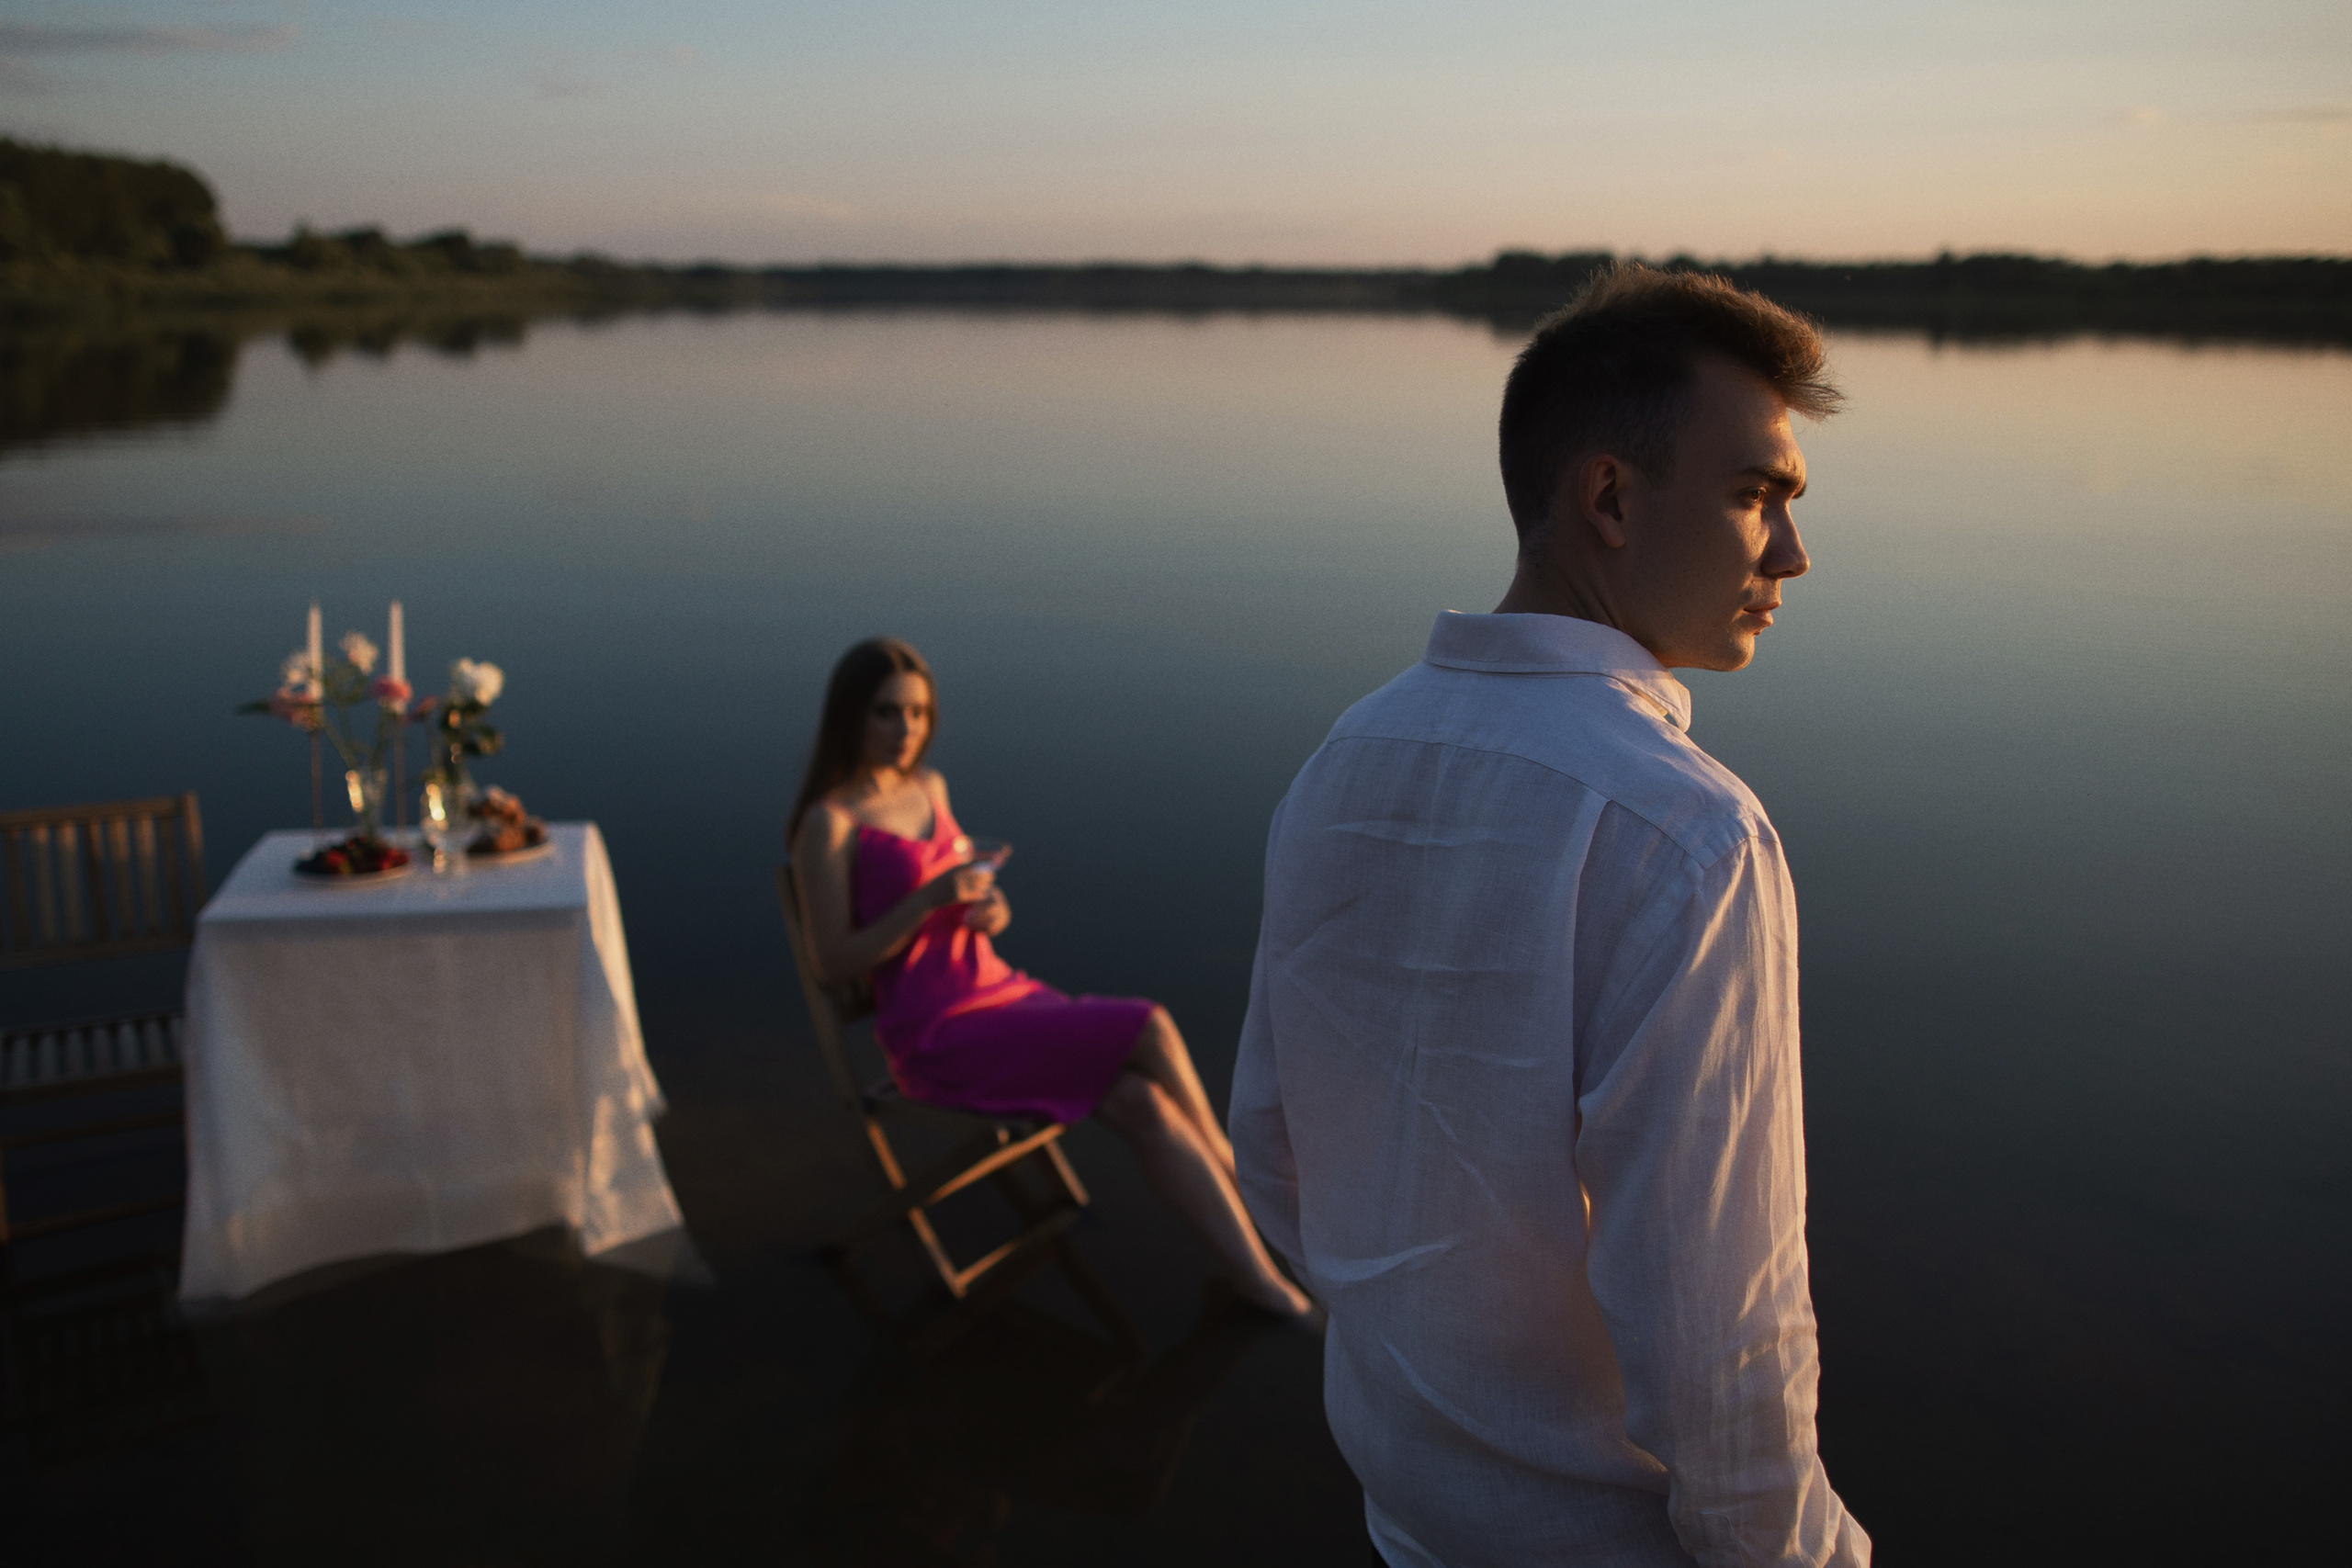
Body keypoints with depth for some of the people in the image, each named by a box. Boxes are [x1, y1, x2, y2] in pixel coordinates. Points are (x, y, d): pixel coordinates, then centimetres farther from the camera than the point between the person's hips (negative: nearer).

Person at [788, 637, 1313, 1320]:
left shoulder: (928, 788, 11)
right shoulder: (829, 822, -11)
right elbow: (836, 966, -13)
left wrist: (993, 909, -4)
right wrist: (931, 898, -25)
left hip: (1000, 995, 6)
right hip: (937, 1038, -6)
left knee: (1142, 1102, -19)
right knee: (1151, 1030, -19)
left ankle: (1261, 1274, -19)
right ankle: (1251, 1202, -2)